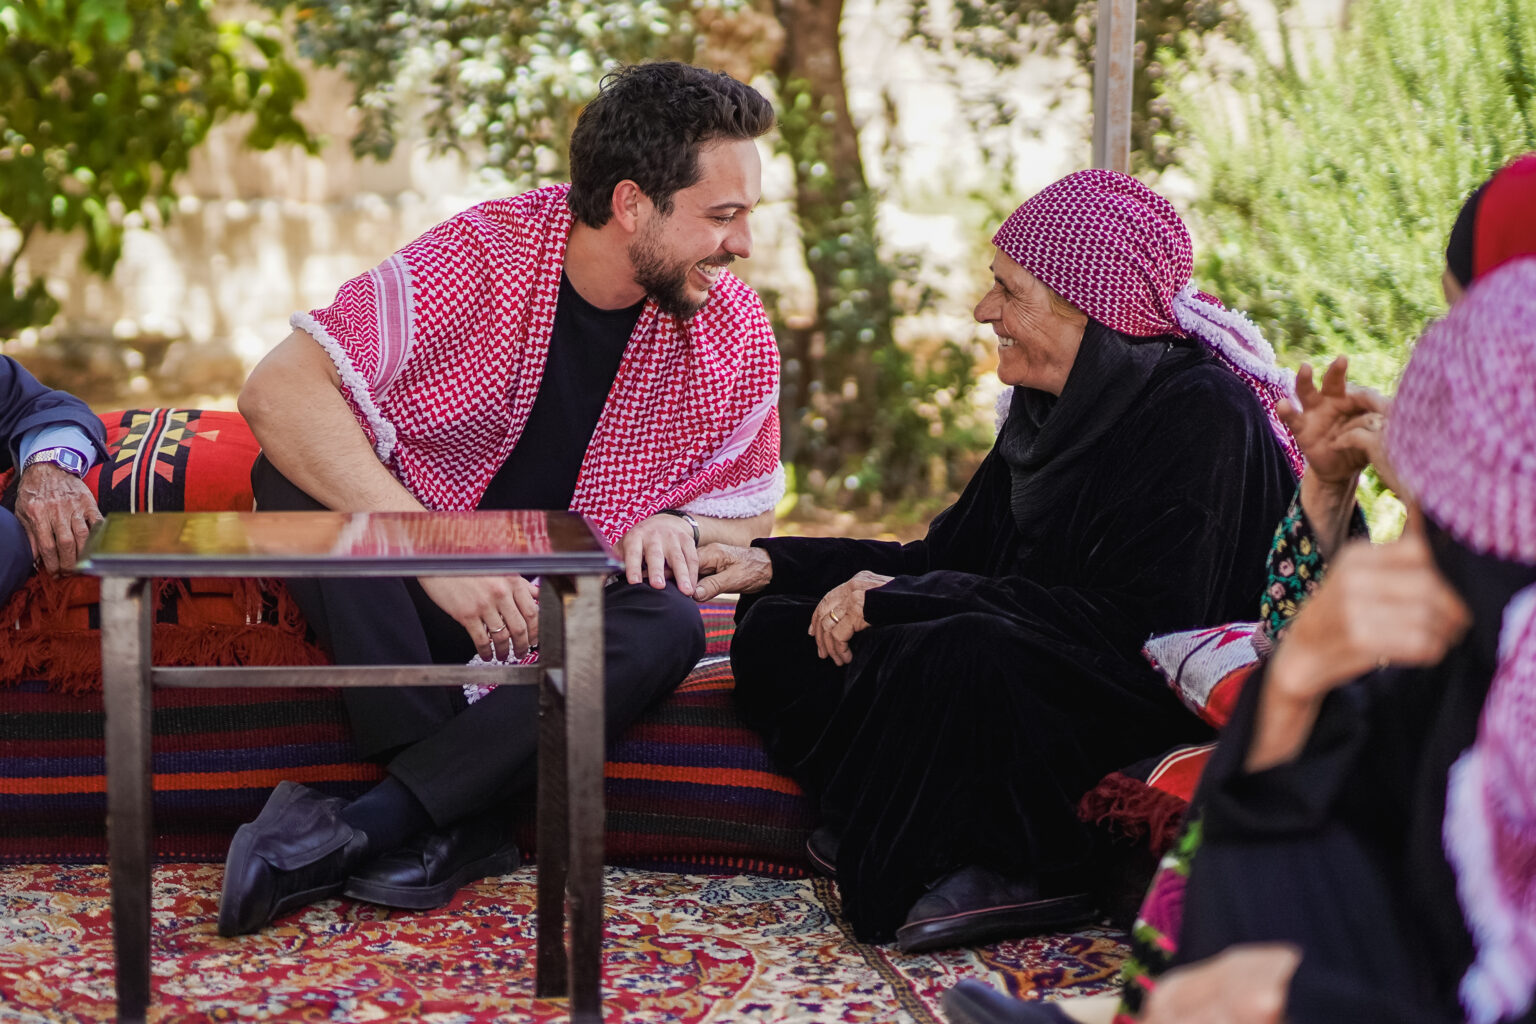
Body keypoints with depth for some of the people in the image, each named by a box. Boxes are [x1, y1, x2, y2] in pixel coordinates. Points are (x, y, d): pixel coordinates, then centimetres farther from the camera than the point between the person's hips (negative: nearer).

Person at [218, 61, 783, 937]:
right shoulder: (484, 256, -18)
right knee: (298, 474, -28)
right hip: (409, 600, -1)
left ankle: (360, 829, -34)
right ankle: (463, 825, -34)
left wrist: (678, 527, -18)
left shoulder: (735, 337, -5)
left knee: (668, 628, -31)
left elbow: (748, 522, 8)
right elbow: (279, 391, -25)